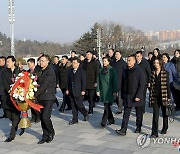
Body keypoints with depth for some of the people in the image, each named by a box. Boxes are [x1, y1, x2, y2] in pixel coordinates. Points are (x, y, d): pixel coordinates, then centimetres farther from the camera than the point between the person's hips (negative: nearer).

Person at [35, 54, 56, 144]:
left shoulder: (50, 72, -11)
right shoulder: (40, 71, 15)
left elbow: (44, 85, -18)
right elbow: (38, 83, 15)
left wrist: (35, 95, -18)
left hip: (48, 98, -8)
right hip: (41, 98, 8)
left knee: (45, 117, -12)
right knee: (42, 117, 8)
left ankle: (51, 133, 12)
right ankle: (45, 136, 19)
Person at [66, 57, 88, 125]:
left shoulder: (82, 71, -5)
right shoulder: (70, 71, 12)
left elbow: (83, 81, -8)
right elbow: (68, 81, 15)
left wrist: (83, 90, -13)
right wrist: (67, 89, 10)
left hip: (78, 92, -6)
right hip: (71, 92, 6)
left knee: (79, 105, -5)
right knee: (73, 106, 8)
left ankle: (85, 114, 22)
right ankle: (75, 119, 16)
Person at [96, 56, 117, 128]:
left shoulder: (112, 70, -4)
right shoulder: (101, 70, 9)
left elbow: (114, 81, -5)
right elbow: (98, 81, 11)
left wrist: (114, 91, -8)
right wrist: (98, 90, 6)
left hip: (109, 91, -5)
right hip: (103, 91, 5)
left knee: (107, 107, -9)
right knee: (107, 106, 12)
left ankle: (103, 123, -8)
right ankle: (111, 120, 27)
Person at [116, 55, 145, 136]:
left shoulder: (139, 71, -10)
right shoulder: (126, 71, 9)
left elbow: (142, 84, -13)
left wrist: (138, 96, -18)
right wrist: (123, 94, 11)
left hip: (137, 96, -5)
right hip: (127, 96, 5)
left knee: (139, 114, 10)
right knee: (126, 114, -1)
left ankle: (138, 127, 27)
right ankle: (123, 130, -4)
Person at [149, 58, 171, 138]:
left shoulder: (165, 73, -2)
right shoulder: (152, 73, 5)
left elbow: (167, 85, -2)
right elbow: (151, 85, 8)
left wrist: (169, 97, -4)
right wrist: (150, 97, 5)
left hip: (163, 96, -1)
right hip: (155, 97, 1)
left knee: (164, 113, 14)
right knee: (155, 115, -5)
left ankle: (165, 129, 35)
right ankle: (154, 133, -5)